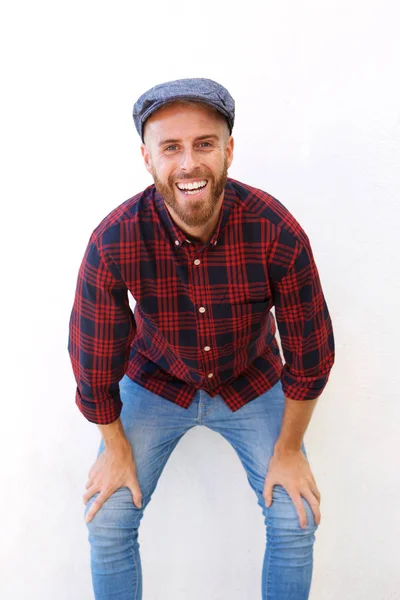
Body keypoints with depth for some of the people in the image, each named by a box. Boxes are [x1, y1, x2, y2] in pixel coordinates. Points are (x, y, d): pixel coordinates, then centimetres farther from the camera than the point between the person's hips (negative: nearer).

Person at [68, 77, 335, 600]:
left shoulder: (277, 233, -29)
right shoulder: (114, 243, -28)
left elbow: (310, 353, -15)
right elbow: (94, 361, -14)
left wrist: (289, 449, -7)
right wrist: (116, 448, -3)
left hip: (252, 384, 1)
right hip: (156, 382, 0)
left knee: (297, 523, -3)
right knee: (107, 524, -3)